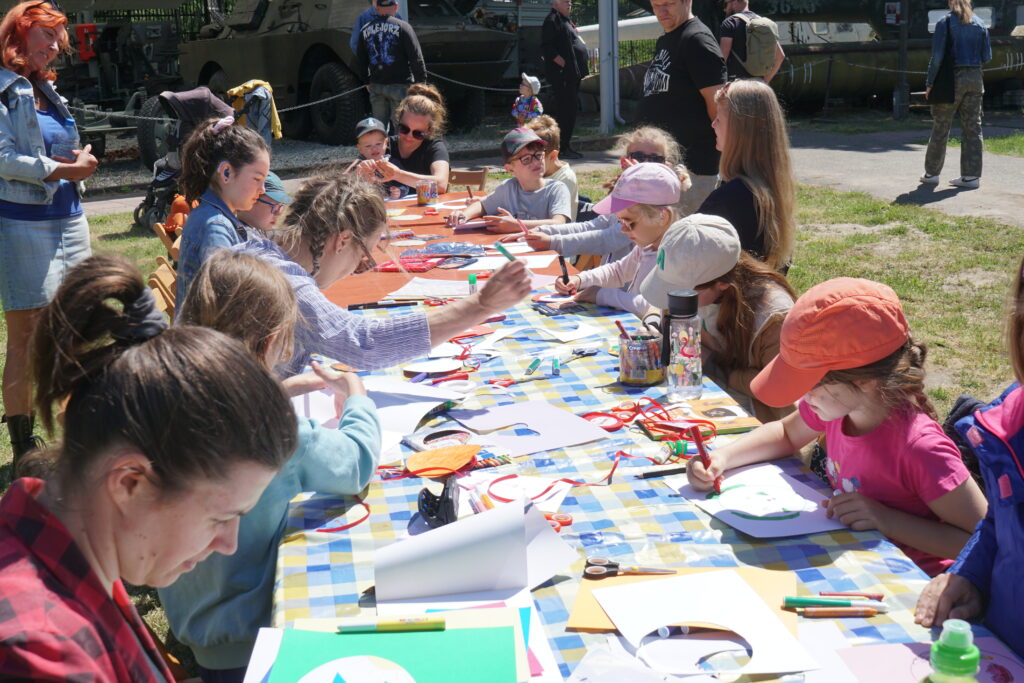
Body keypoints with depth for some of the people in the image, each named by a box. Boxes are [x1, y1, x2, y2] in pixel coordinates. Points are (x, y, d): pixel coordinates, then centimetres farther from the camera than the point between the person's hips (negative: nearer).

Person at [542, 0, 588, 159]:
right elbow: (548, 47, -19)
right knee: (565, 110, -10)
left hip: (573, 75, 10)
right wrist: (564, 64, -21)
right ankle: (563, 148, -8)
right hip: (563, 75, -10)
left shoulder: (565, 21, 22)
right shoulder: (552, 20, -9)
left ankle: (566, 146, 18)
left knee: (570, 110, 12)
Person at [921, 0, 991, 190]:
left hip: (952, 79, -4)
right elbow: (987, 56, 6)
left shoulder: (944, 23, -5)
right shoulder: (979, 24, 8)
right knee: (973, 127, 4)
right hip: (975, 78, 4)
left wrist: (929, 83, -7)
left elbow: (937, 56, -11)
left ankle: (932, 173, 12)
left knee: (940, 127, 5)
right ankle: (971, 176, 3)